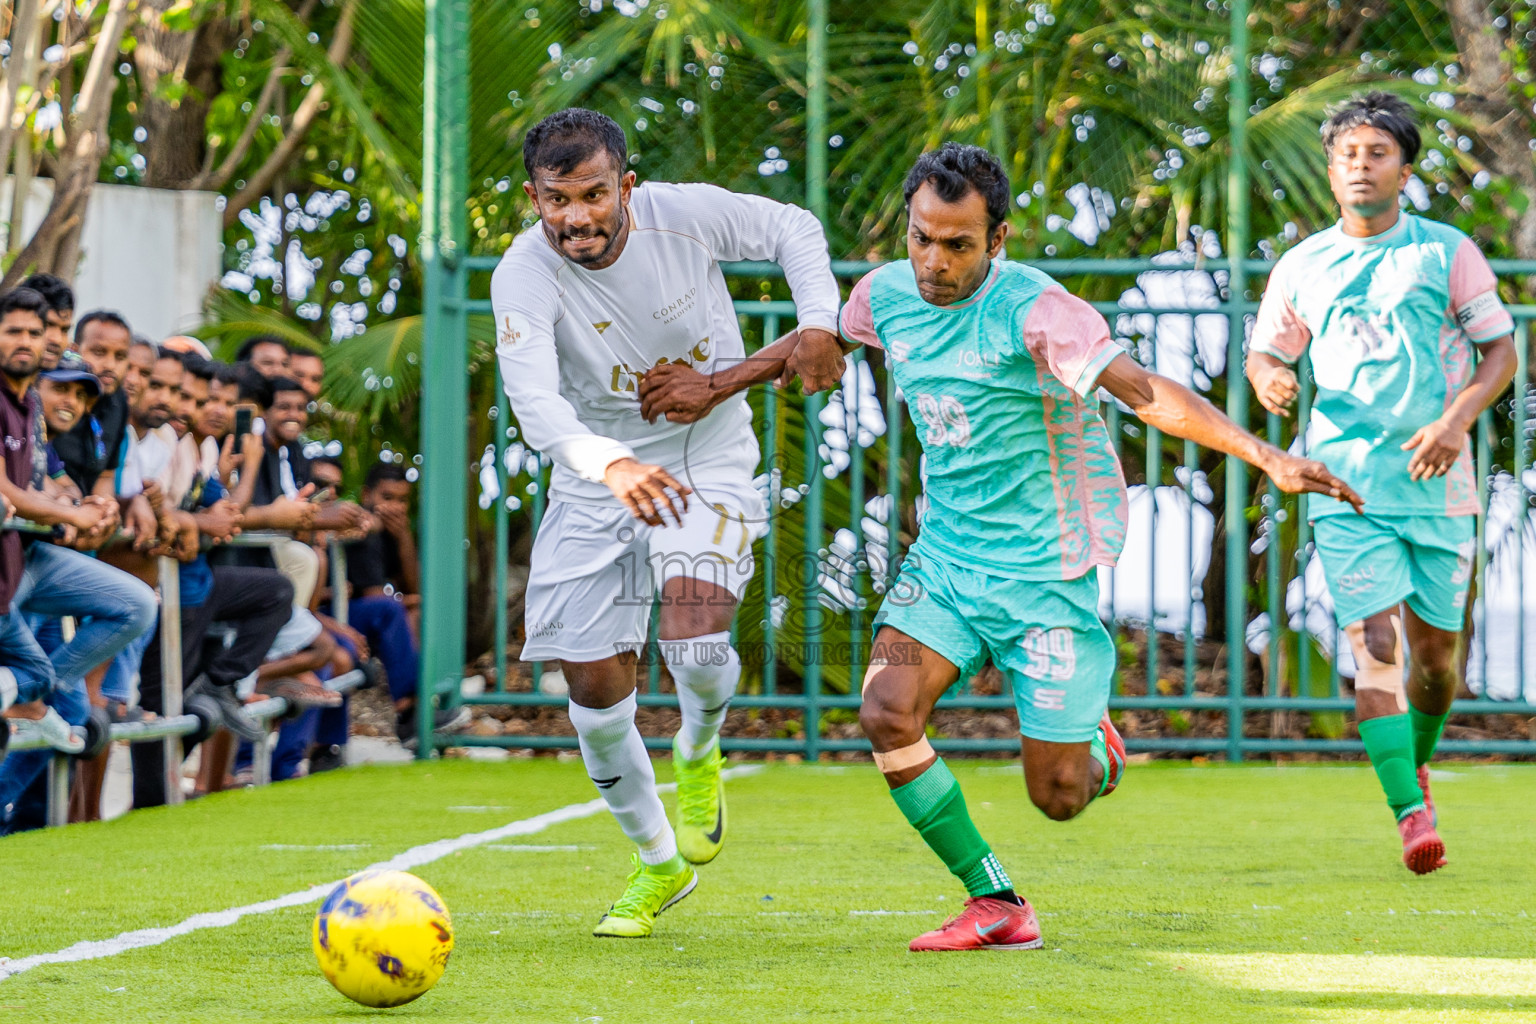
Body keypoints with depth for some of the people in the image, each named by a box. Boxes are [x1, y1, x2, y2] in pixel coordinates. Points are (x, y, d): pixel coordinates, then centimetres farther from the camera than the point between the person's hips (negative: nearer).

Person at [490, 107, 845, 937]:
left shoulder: (686, 215, -18)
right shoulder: (524, 275, -22)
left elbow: (793, 230, 2)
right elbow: (533, 397, -39)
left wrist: (819, 323, -16)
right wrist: (609, 464, -57)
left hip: (708, 463, -1)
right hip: (593, 479, 1)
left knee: (695, 633, -26)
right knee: (594, 685, 2)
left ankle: (698, 754, 10)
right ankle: (658, 862, 26)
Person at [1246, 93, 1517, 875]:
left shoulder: (1446, 252, 3)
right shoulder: (1301, 268, 8)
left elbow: (1500, 350, 4)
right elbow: (1266, 351, 19)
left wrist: (1457, 419, -13)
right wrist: (1268, 379, -6)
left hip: (1437, 484, 0)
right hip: (1347, 486, 0)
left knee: (1436, 647, 7)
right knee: (1375, 644, -14)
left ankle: (1417, 761, 38)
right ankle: (1412, 815, -18)